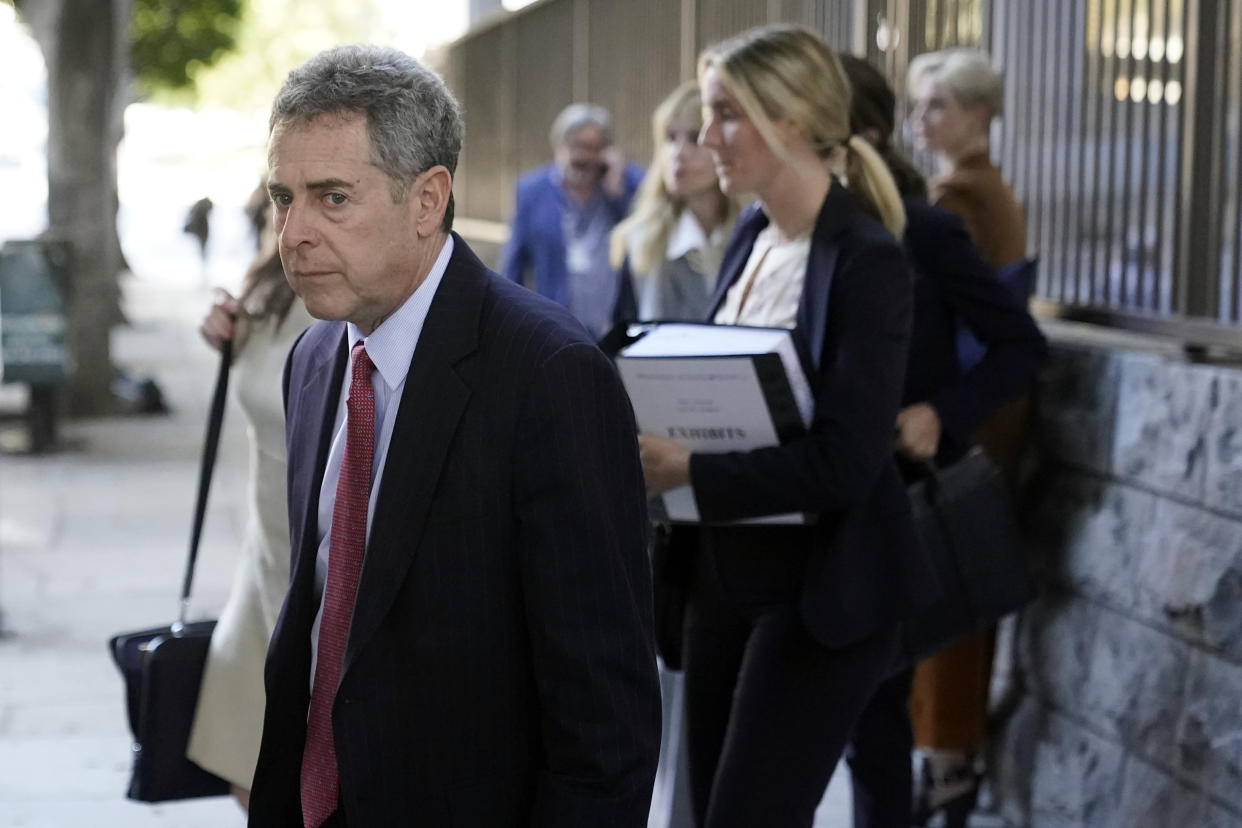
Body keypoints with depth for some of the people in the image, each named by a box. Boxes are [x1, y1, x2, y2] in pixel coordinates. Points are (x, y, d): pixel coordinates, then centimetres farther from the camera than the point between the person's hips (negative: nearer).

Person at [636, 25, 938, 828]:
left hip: (817, 589, -8)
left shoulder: (866, 260, -16)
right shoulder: (752, 235, 8)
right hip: (727, 570, 8)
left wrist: (686, 469, -24)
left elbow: (845, 460, -22)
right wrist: (653, 439, -3)